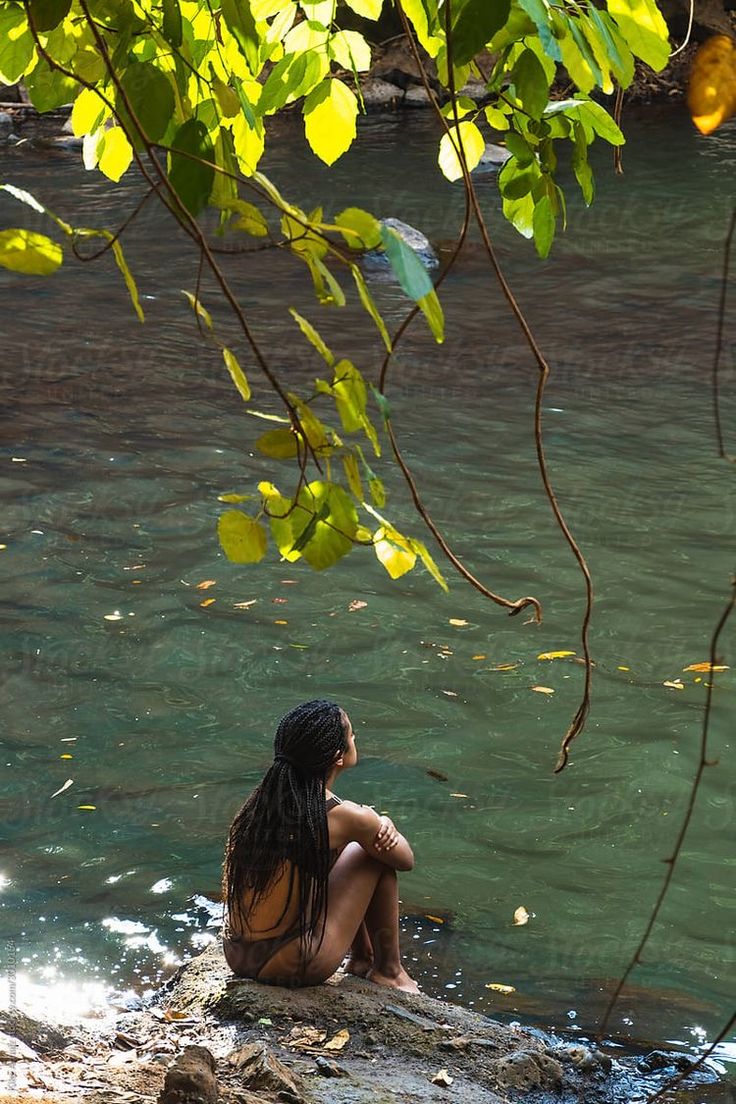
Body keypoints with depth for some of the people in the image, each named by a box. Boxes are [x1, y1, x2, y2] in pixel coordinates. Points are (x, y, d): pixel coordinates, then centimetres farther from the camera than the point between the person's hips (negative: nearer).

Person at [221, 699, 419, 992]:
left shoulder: (264, 797, 3)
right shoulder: (342, 816, -16)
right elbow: (405, 860, 4)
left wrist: (378, 824, 9)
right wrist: (384, 826, 22)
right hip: (293, 966, -7)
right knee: (376, 852, 8)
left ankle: (362, 959, 37)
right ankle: (389, 970, 22)